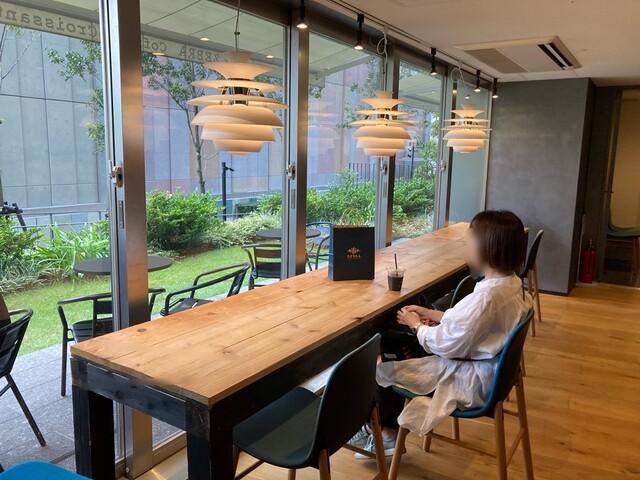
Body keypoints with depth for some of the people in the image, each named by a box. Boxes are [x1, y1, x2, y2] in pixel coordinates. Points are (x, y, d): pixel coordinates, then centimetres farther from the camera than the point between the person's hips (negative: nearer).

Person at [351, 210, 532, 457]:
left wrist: (416, 325, -8)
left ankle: (385, 432, 29)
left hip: (472, 381, -10)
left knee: (382, 372, 0)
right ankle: (389, 431, 26)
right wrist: (434, 315, 4)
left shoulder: (486, 296, -32)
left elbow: (448, 345, -25)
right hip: (488, 368, 10)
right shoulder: (512, 284, -2)